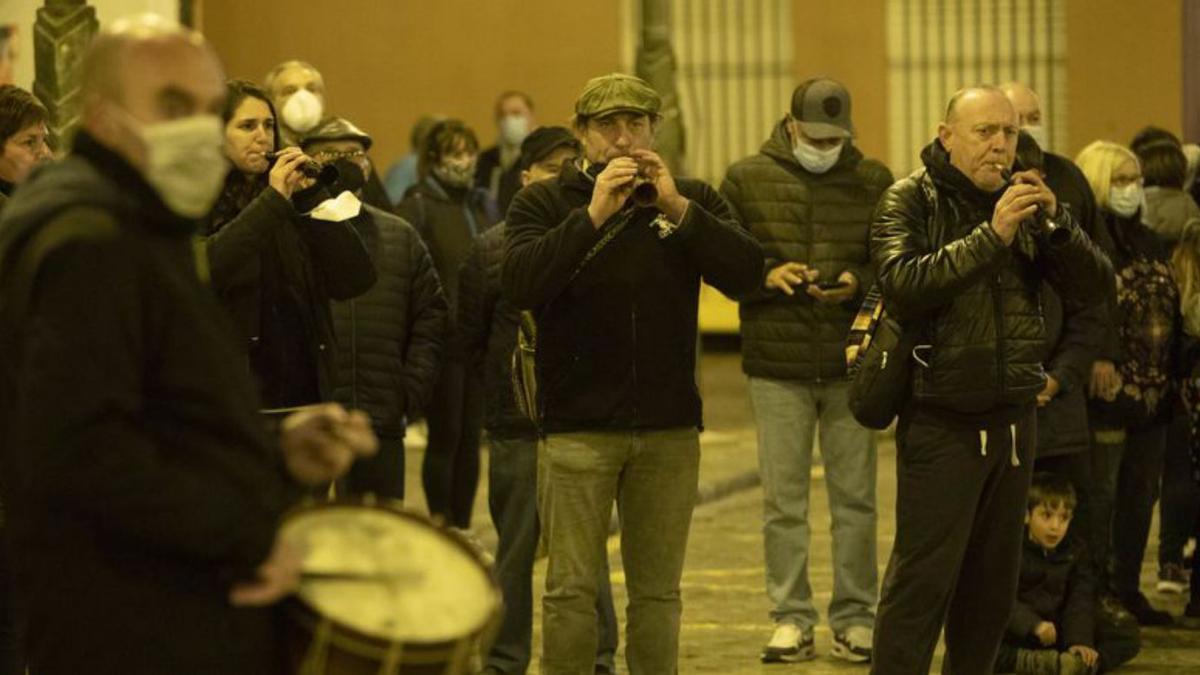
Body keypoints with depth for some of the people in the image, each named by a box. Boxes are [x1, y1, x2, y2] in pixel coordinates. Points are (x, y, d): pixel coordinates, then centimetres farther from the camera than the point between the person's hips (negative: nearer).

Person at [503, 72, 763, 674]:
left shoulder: (692, 200, 7)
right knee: (571, 589, -2)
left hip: (669, 428, 2)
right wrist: (593, 214, -21)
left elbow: (745, 274, -8)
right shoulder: (543, 204, 1)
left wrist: (677, 206, -16)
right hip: (579, 427, -2)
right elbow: (520, 284, -16)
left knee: (658, 590, 9)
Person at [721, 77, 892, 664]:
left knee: (855, 499, 6)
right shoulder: (747, 180, 2)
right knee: (783, 500, 4)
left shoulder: (874, 181, 3)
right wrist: (766, 276, -16)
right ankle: (791, 621, 12)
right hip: (777, 366, 0)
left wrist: (858, 282, -16)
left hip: (851, 366, 0)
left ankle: (854, 618, 15)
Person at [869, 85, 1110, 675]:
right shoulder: (910, 201, -5)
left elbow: (1092, 286, 3)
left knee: (993, 578, 11)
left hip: (1013, 418, 6)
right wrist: (991, 236, -26)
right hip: (941, 421, -6)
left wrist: (1054, 221, -14)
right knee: (923, 576, -9)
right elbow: (902, 285, -22)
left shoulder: (1023, 201, 11)